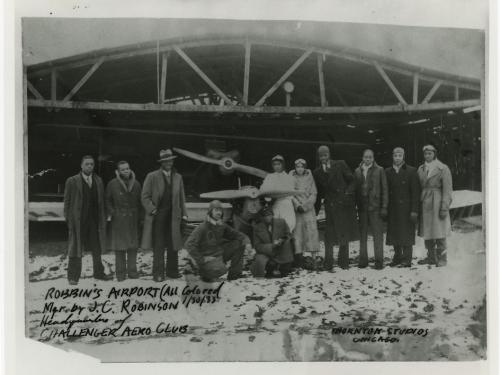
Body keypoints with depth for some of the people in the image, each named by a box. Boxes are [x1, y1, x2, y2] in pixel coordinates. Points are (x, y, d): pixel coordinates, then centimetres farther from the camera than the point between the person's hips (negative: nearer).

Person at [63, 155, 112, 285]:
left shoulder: (98, 181, 10)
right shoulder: (72, 181, -2)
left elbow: (102, 200, 11)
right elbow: (67, 201, -2)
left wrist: (103, 218, 4)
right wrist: (68, 219, -8)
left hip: (95, 220, 4)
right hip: (78, 220, -4)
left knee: (97, 248, 13)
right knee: (75, 249, 3)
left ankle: (99, 273, 26)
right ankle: (73, 276, 11)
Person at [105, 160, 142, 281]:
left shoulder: (136, 184, 6)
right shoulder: (112, 184, -3)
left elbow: (139, 202, 10)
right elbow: (107, 201, 3)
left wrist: (139, 217, 6)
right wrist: (111, 213, -8)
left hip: (133, 220, 3)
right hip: (118, 220, -3)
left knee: (133, 246, 6)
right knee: (119, 247, 1)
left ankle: (132, 270, 16)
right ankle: (120, 272, 9)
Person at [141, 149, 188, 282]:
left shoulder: (178, 177, 12)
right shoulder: (152, 176, 0)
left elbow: (182, 198, 14)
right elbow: (145, 196, 0)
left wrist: (184, 215, 10)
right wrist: (152, 210, -10)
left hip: (173, 216, 3)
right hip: (158, 216, -3)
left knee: (173, 246, 6)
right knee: (158, 247, -1)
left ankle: (172, 271, 17)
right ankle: (158, 273, 6)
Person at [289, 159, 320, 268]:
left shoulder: (309, 177, 9)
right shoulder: (291, 177, 6)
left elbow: (313, 194, 6)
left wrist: (305, 205, -6)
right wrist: (297, 205, -9)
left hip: (308, 209, 1)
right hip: (296, 209, -1)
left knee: (311, 230, -8)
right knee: (297, 232, -6)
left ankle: (314, 257, -8)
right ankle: (299, 259, -5)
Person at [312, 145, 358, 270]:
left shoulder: (340, 165, 4)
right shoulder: (317, 172, 10)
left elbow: (352, 181, 4)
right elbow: (318, 193, 12)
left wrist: (348, 193, -12)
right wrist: (316, 210, 8)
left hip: (344, 205, -1)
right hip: (330, 207, 1)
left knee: (344, 234, 5)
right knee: (329, 236, -2)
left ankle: (343, 262, 17)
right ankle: (328, 263, 6)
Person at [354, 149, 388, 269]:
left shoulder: (379, 170, 2)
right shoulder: (357, 171, 9)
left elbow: (384, 190, 1)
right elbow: (355, 189, 10)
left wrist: (384, 207, -5)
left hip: (375, 206, -3)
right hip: (362, 207, 3)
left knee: (377, 234, -2)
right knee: (362, 234, 7)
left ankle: (379, 261, 4)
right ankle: (363, 260, 14)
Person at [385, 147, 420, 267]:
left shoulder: (411, 171, 0)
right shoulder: (387, 172, 10)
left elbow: (415, 192, -5)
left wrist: (414, 210, -11)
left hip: (406, 208, -4)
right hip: (392, 209, 4)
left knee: (406, 234, -2)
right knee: (394, 234, 7)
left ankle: (407, 260, 4)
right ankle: (397, 257, 18)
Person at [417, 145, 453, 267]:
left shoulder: (443, 169, -3)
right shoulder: (420, 169, 12)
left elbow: (447, 189, -6)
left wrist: (444, 207, -12)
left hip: (437, 203, -5)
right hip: (424, 203, 5)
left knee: (439, 232, -2)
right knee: (427, 232, 8)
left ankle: (441, 258, 7)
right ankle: (431, 257, 20)